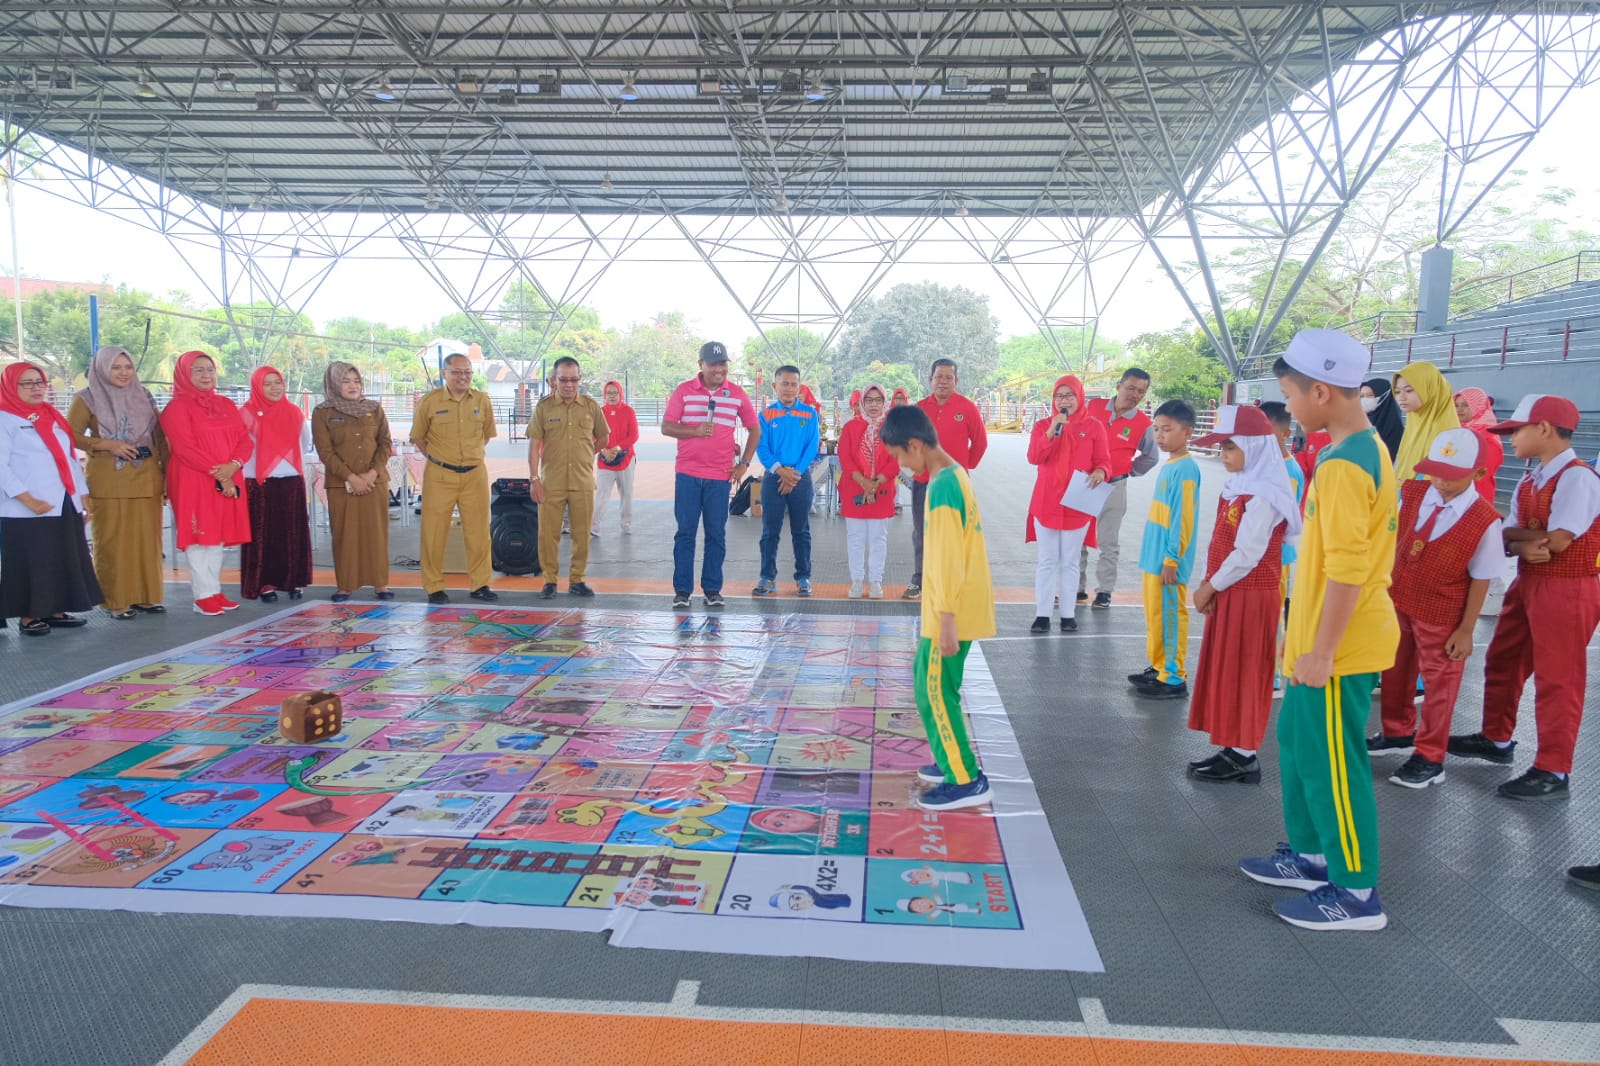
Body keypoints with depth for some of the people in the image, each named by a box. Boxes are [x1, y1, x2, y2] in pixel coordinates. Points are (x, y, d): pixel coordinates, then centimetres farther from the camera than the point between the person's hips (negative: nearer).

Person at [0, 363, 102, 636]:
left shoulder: (52, 417, 17)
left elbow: (70, 459, 19)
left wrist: (83, 496, 13)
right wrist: (28, 500, -20)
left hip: (65, 505, 7)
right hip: (27, 510, -7)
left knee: (66, 561, 8)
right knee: (29, 563, -2)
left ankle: (54, 611, 18)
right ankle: (29, 617, 6)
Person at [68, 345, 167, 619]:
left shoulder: (145, 397, 12)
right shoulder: (87, 399, 2)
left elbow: (160, 438, 13)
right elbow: (70, 435, -3)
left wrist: (168, 473, 8)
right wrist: (107, 445, -15)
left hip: (146, 481, 3)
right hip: (108, 483, -3)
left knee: (147, 539, 3)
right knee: (112, 542, -2)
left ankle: (146, 596, 11)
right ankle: (116, 601, 4)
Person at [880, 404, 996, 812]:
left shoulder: (942, 487, -21)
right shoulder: (954, 474, 10)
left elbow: (948, 559, -23)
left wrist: (946, 620, -20)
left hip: (951, 612, -10)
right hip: (959, 607, 10)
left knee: (935, 693, -1)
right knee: (933, 685, 19)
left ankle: (967, 781, 6)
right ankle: (952, 762, 29)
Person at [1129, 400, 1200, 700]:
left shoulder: (1185, 469, -16)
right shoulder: (1167, 466, 11)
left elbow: (1183, 519, -18)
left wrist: (1172, 559, -18)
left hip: (1167, 560, -9)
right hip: (1153, 556, 9)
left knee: (1171, 616, -1)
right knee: (1154, 615, 15)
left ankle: (1174, 678, 7)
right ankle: (1158, 667, 26)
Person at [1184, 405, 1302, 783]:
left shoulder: (1262, 496, -19)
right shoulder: (1240, 486, 11)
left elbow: (1247, 554, -22)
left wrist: (1209, 587, -13)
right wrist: (1212, 587, 5)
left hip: (1250, 596, -9)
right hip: (1230, 593, 9)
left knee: (1242, 674, -1)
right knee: (1226, 672, 13)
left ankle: (1244, 757, 9)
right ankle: (1235, 749, 22)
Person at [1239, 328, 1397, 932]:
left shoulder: (1343, 465, -22)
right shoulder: (1366, 449, 9)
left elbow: (1347, 568, -25)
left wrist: (1321, 650, -19)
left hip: (1339, 645, -10)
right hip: (1328, 636, 10)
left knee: (1331, 762, 2)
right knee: (1298, 741, 20)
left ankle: (1356, 893, 16)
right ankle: (1311, 857, 34)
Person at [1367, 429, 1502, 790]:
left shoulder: (1485, 521, -20)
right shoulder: (1411, 494, -9)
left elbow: (1480, 580, -13)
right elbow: (1388, 540, 5)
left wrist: (1466, 630, -10)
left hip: (1441, 615, -5)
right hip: (1396, 600, 5)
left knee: (1439, 683, 11)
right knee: (1395, 671, 21)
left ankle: (1429, 759, 25)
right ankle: (1398, 732, 43)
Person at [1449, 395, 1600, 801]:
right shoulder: (1529, 482, 9)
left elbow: (1557, 541, -24)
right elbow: (1512, 540, 4)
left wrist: (1516, 533, -6)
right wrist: (1524, 545, -19)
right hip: (1528, 583, 9)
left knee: (1557, 678, 0)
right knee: (1502, 662, 18)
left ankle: (1553, 773, 10)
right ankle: (1496, 740, 35)